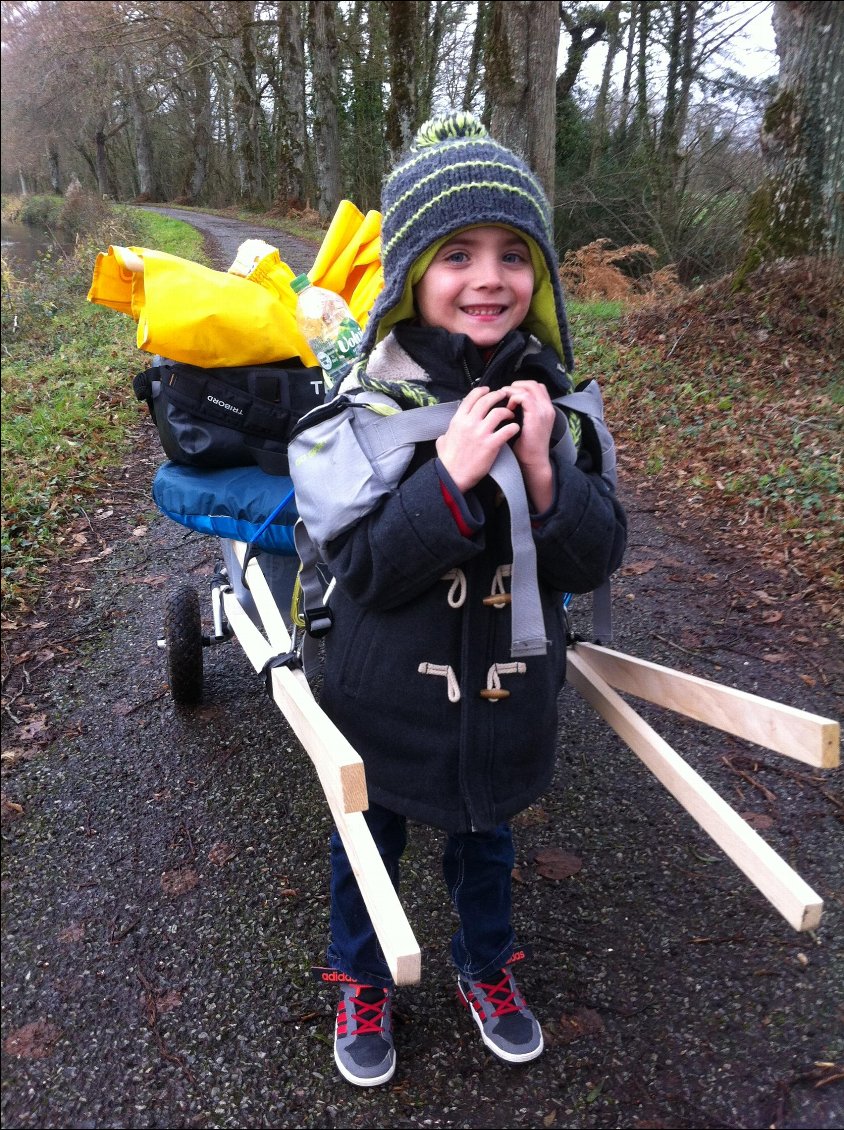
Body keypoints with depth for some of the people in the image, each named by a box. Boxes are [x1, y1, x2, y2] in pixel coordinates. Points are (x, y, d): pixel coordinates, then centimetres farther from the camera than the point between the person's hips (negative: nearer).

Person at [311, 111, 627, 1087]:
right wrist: (450, 474, -33)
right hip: (386, 695, -2)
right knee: (369, 842, 22)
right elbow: (361, 568, -21)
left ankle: (485, 967, 55)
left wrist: (541, 469, -28)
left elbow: (593, 561, -11)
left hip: (507, 694, 3)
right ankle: (360, 979, 51)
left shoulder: (551, 397, -10)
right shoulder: (370, 400, -19)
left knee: (484, 839, 26)